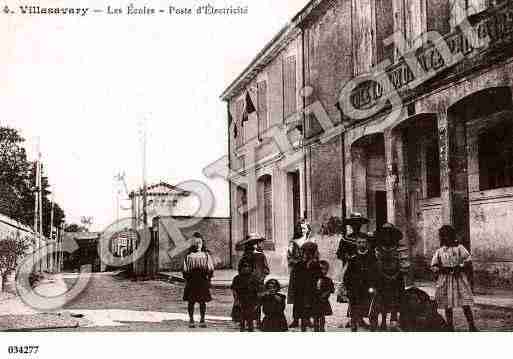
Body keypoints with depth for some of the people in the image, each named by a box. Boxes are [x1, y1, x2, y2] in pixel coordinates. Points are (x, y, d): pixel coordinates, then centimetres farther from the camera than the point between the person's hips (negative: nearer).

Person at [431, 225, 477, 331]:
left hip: (459, 278, -1)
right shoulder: (439, 251, 7)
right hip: (445, 279, 1)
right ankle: (450, 327, 15)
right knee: (447, 306, 5)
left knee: (465, 304, -6)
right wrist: (441, 269, -9)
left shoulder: (459, 248, 4)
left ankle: (472, 326, 3)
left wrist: (460, 267, -14)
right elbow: (433, 266, 9)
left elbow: (468, 260, 0)